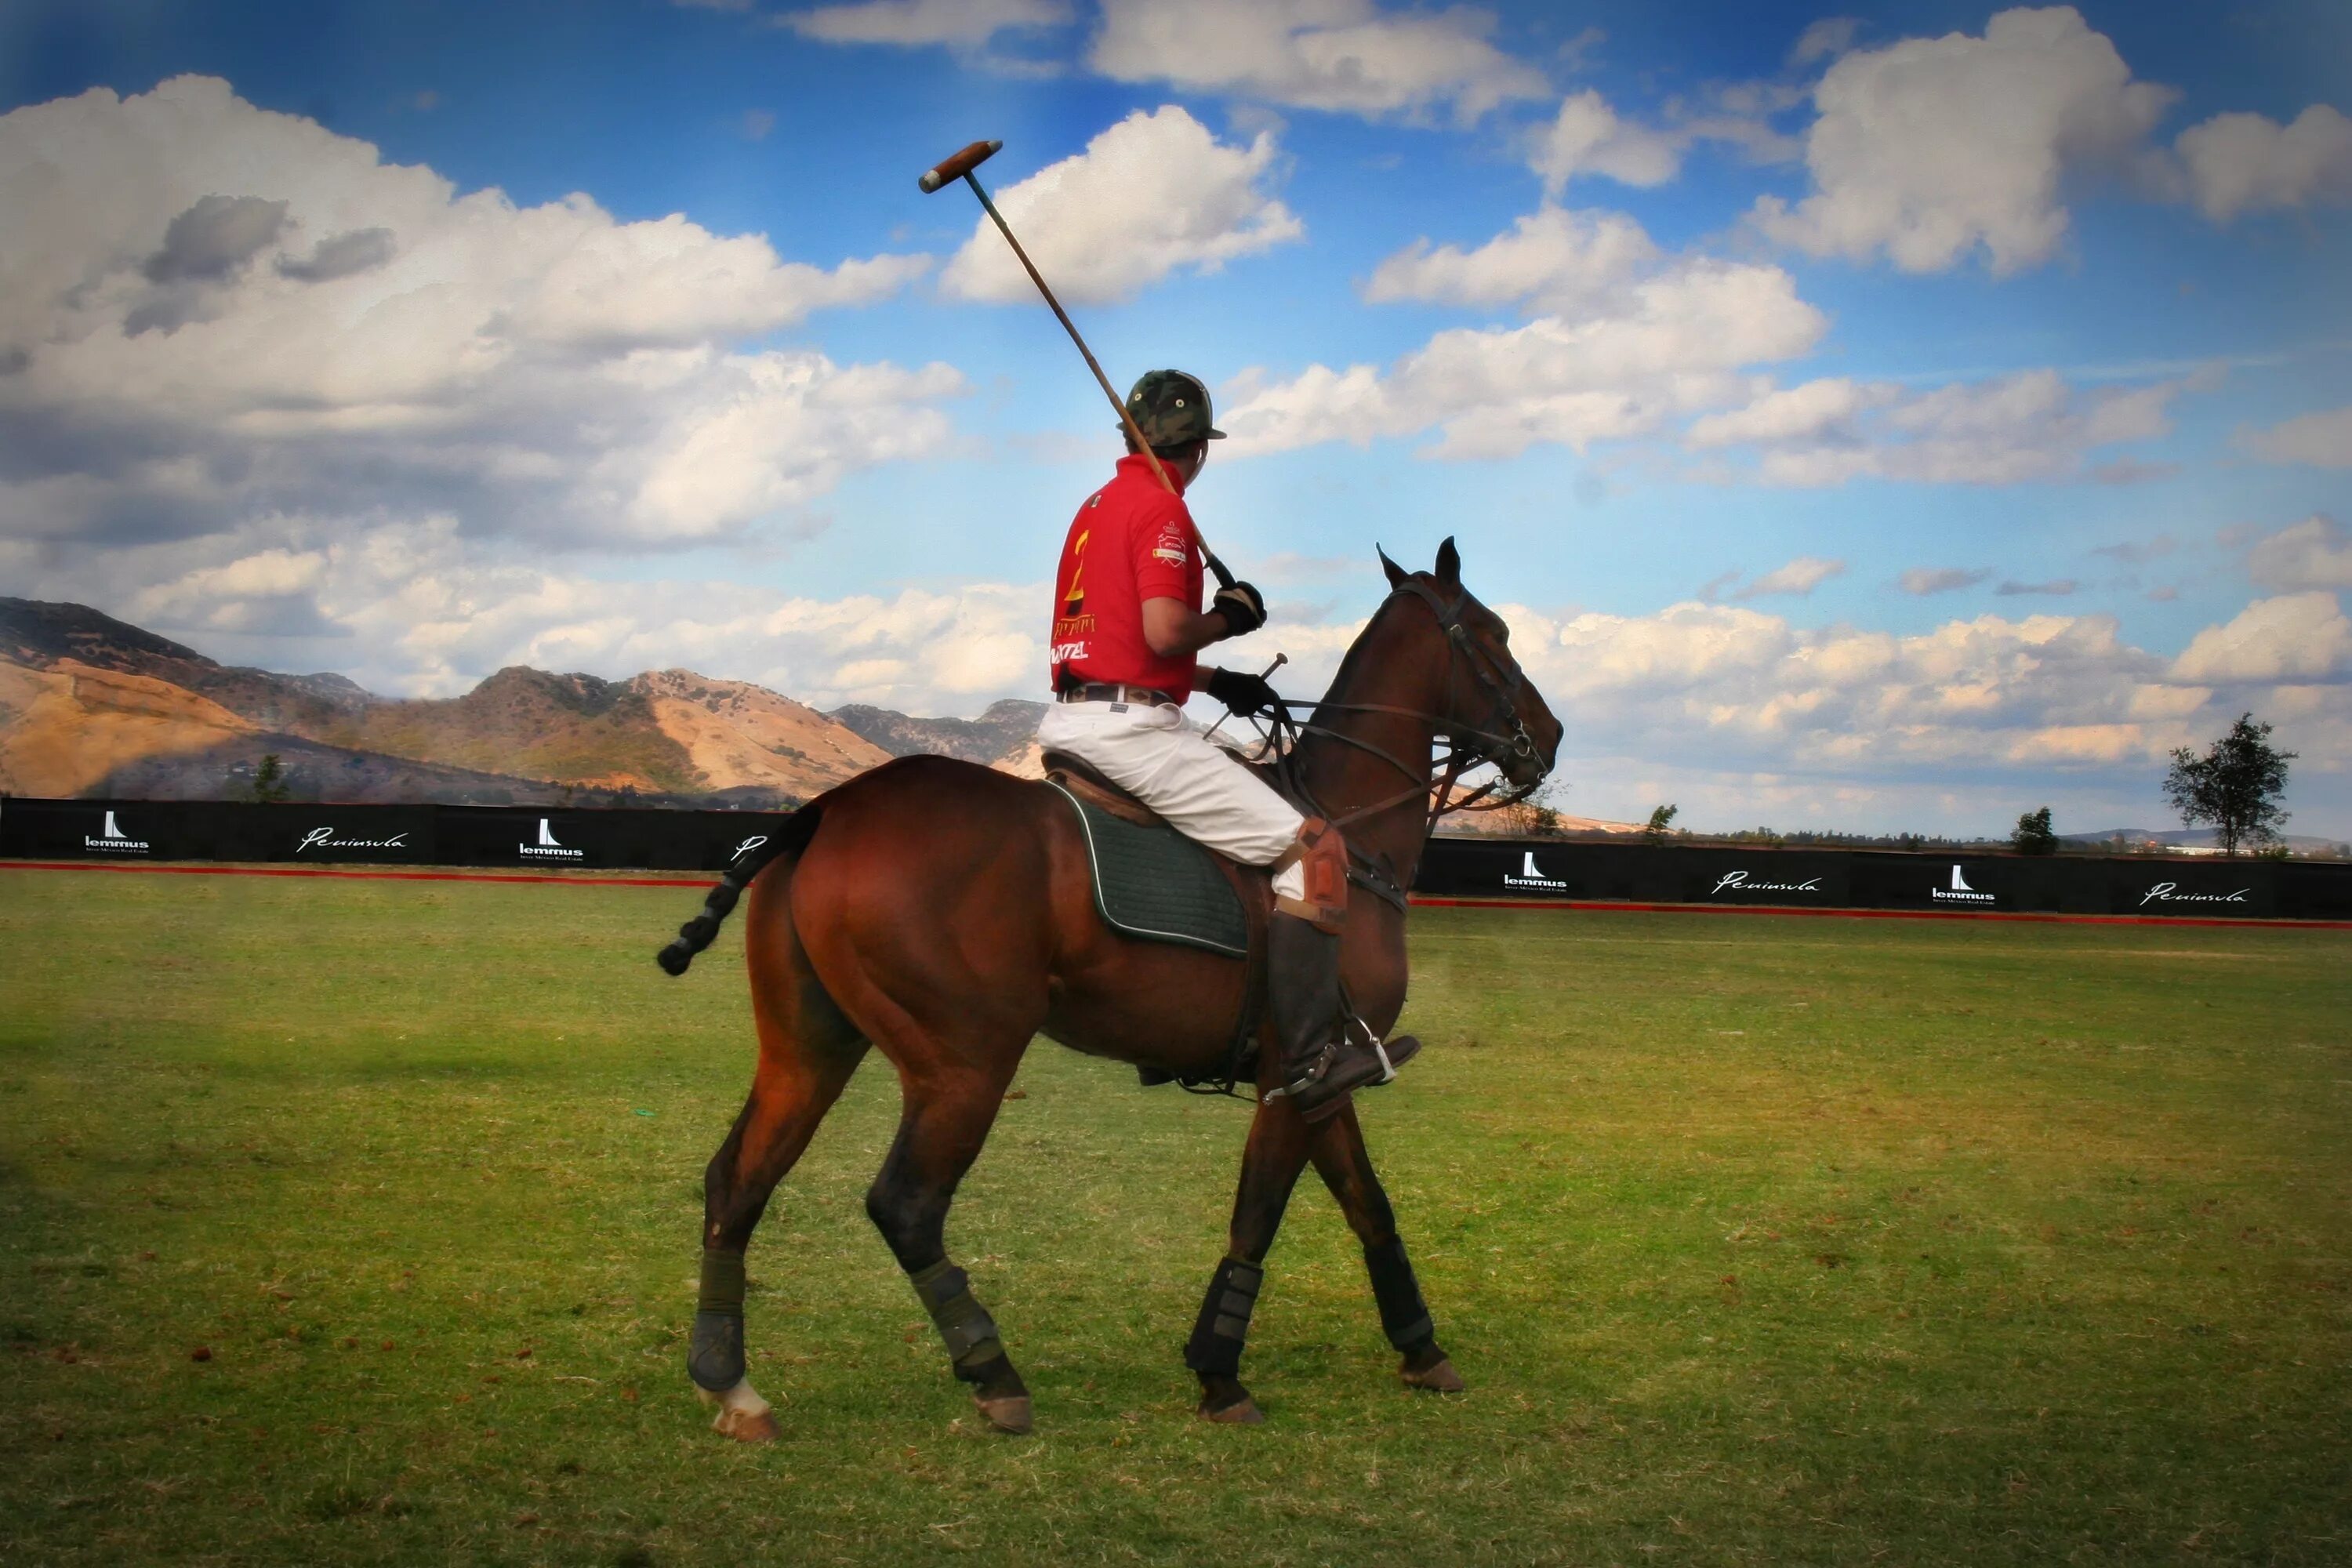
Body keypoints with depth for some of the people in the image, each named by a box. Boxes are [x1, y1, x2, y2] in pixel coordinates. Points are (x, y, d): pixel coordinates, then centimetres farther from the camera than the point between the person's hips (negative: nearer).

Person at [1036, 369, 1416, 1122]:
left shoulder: (1096, 507, 20)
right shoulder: (1161, 509, -9)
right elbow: (1165, 632, -21)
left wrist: (1216, 681, 24)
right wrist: (1230, 617, -2)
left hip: (1069, 717, 10)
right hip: (1131, 727, -10)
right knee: (1311, 846, -9)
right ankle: (1309, 1053, -16)